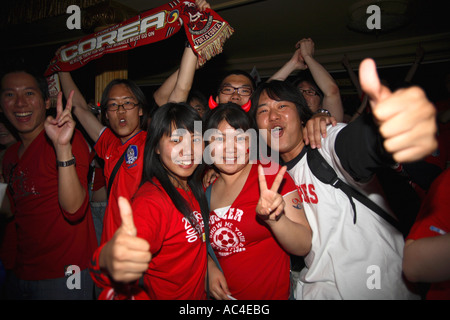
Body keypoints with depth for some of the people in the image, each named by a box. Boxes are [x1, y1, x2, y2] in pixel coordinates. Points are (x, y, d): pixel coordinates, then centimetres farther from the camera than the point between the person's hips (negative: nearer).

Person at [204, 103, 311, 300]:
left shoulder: (271, 175, -15)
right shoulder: (205, 184, -4)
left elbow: (304, 247, -17)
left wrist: (275, 218, -33)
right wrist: (209, 267, -6)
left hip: (272, 294, -3)